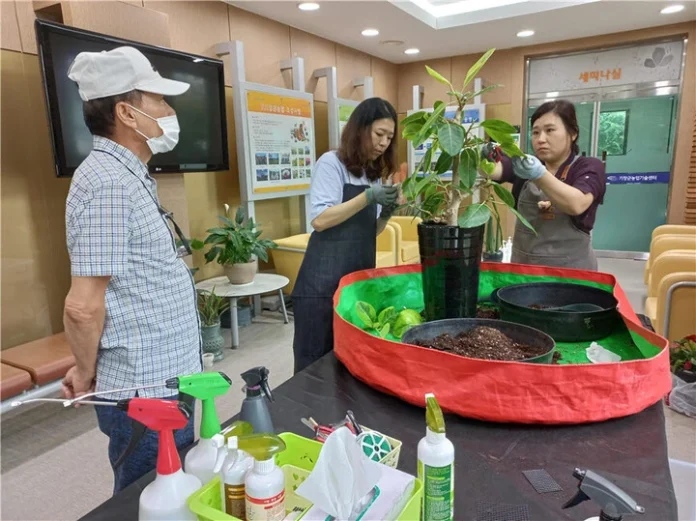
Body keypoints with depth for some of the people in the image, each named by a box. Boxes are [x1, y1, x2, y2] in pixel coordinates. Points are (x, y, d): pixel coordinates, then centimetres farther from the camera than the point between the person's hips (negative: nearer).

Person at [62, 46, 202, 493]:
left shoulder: (129, 176, 11)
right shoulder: (109, 183, -21)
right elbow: (84, 306, -23)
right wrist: (87, 374, -6)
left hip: (164, 379, 9)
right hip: (147, 391, -9)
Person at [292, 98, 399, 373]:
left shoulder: (375, 173, 15)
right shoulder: (331, 163, -6)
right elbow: (320, 220, -16)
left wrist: (386, 213, -3)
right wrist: (368, 197, -20)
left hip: (359, 278, 7)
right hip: (324, 281, -7)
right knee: (315, 362, 0)